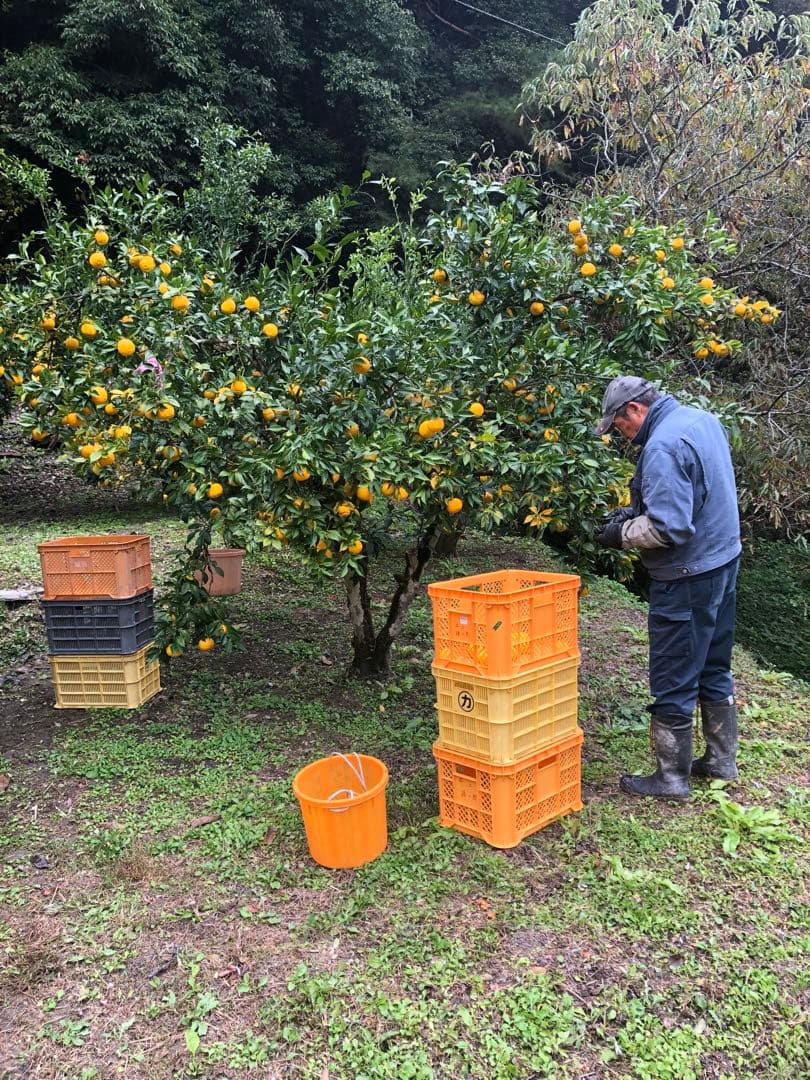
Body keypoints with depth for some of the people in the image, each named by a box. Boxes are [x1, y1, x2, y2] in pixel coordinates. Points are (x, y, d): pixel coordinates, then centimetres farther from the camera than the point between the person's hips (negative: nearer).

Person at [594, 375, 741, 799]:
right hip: (724, 561, 10)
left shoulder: (662, 446, -24)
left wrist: (621, 533, -11)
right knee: (714, 669, 21)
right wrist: (636, 508, 9)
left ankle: (671, 777, 17)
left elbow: (667, 528, -28)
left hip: (687, 579, -10)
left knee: (673, 682, 4)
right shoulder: (704, 419, 6)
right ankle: (721, 760, 34)